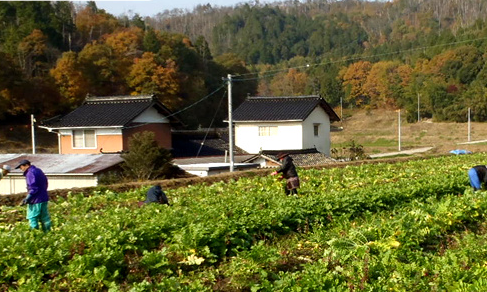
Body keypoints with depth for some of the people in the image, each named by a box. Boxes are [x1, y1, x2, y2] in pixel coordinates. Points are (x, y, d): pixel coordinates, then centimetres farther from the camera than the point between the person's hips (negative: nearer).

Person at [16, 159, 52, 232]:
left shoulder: (30, 173, -15)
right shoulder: (38, 171, 15)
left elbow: (33, 188, -21)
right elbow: (45, 184, 19)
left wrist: (27, 199, -16)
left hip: (36, 201, -9)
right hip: (44, 198, 9)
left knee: (32, 218, -2)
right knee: (44, 218, 13)